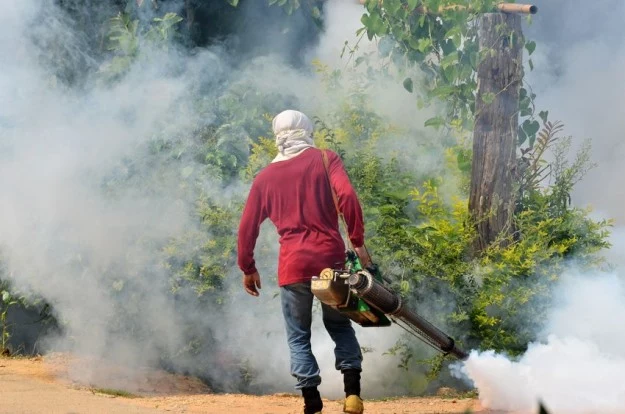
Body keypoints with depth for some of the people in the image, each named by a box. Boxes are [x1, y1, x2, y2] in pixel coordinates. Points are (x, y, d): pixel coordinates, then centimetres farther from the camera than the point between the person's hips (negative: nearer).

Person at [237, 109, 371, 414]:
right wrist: (357, 241, -7)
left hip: (293, 264, 0)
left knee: (299, 337, 11)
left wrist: (248, 268, 22)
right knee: (340, 326, 18)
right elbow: (347, 197, -13)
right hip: (330, 258, 0)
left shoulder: (265, 177, 10)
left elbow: (247, 227, 11)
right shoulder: (325, 160, 2)